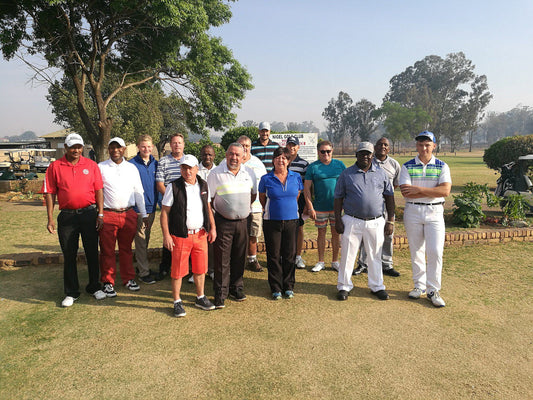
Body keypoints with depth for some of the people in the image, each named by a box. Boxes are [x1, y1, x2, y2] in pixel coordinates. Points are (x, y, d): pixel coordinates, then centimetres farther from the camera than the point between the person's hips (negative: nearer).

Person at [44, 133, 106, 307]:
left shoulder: (91, 165, 4)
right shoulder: (55, 166, 2)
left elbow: (98, 191, 4)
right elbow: (50, 193, 2)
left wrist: (100, 214, -2)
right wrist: (50, 219, -3)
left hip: (89, 214, 0)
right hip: (67, 216, 0)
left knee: (92, 253, 9)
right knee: (69, 255, 7)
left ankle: (94, 287, 25)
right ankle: (71, 293, 20)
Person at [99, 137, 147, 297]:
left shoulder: (132, 168, 12)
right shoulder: (101, 167, 4)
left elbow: (138, 192, 14)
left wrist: (144, 214, 12)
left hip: (129, 214, 2)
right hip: (108, 214, -2)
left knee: (126, 249, 12)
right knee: (107, 250, 3)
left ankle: (129, 279, 25)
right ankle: (108, 282, 17)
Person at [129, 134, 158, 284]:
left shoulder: (156, 164, 8)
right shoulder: (132, 164, -7)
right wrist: (133, 206, -9)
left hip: (151, 207, 5)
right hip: (138, 208, -5)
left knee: (146, 239, 16)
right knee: (141, 240, -2)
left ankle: (142, 265, 30)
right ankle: (143, 272, 6)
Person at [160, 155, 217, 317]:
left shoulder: (203, 185, 8)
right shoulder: (173, 187, -6)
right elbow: (164, 212, -6)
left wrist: (212, 228, 10)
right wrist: (166, 235, -11)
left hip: (201, 234, 4)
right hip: (180, 236, -4)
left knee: (200, 268, 13)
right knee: (178, 270, 3)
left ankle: (200, 298, 30)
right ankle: (177, 302, 19)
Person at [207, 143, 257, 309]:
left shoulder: (249, 173, 6)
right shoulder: (216, 173, -5)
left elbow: (254, 194, 18)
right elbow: (208, 198, 0)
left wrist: (244, 208, 12)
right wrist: (220, 210, 1)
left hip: (243, 221, 3)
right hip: (223, 222, -3)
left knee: (239, 257, 12)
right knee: (222, 258, -1)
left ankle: (236, 288, 27)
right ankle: (220, 293, 10)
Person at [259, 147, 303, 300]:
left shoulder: (296, 177, 4)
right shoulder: (266, 179, -2)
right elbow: (262, 199, 11)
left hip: (291, 221, 2)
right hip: (272, 222, -1)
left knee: (290, 255, 7)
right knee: (274, 256, 5)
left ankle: (288, 286, 23)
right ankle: (276, 288, 19)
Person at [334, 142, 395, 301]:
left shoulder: (381, 174, 9)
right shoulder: (346, 174, 4)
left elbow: (389, 197, 11)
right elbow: (338, 198, 4)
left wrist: (390, 220, 5)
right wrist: (338, 220, -4)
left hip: (376, 222, 2)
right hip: (351, 221, -1)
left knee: (375, 256, 11)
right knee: (347, 255, 3)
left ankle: (377, 286, 26)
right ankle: (344, 286, 18)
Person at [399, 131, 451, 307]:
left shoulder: (442, 166, 4)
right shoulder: (407, 166, 4)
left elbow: (445, 190, -11)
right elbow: (405, 192, -10)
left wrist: (419, 190, -15)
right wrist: (432, 192, -13)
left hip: (434, 213, -1)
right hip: (412, 212, 1)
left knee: (435, 252, -6)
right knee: (416, 251, 7)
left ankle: (433, 290, 7)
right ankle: (419, 285, 21)